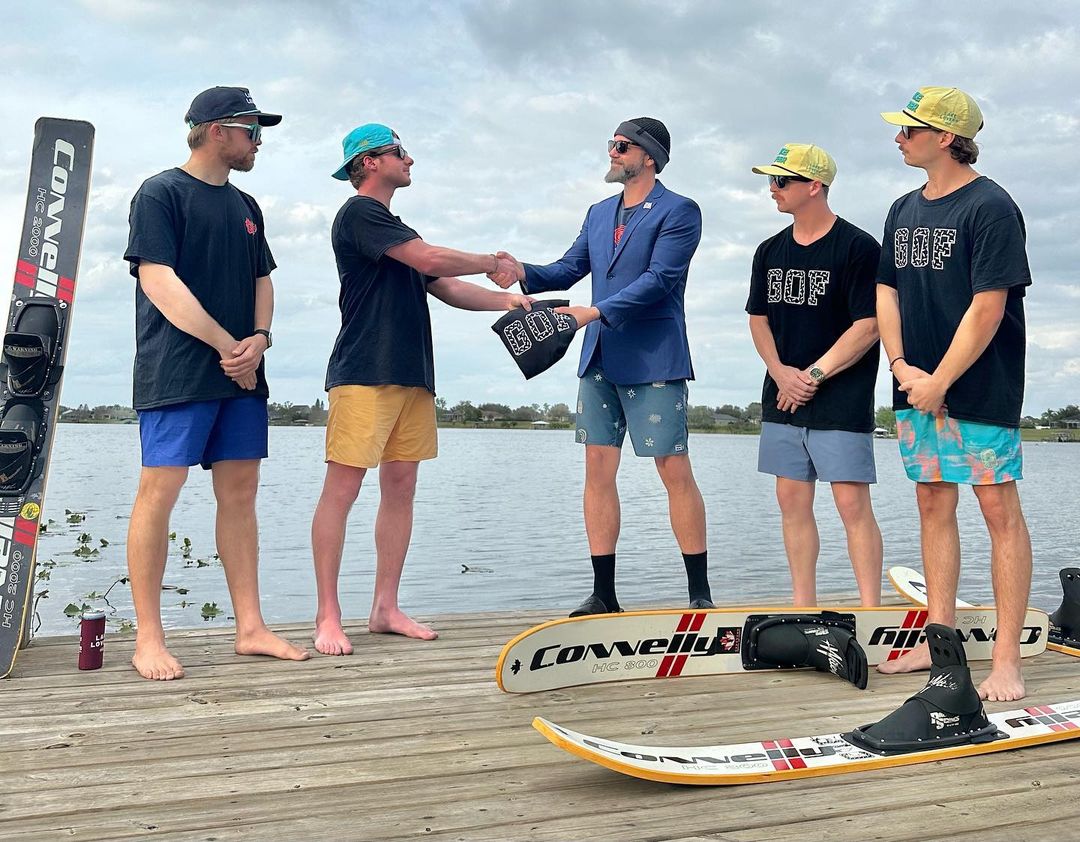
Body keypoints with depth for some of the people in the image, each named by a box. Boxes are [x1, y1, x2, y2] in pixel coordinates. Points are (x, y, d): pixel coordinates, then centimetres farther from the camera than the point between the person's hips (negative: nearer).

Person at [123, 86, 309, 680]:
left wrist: (259, 338, -3)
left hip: (241, 376, 7)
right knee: (160, 490, -6)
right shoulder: (162, 193, -3)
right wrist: (229, 346, -12)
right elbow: (158, 281, -12)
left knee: (240, 493, 6)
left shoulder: (245, 207, 19)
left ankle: (250, 629, 12)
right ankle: (147, 638, 1)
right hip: (178, 374, -7)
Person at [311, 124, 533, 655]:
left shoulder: (391, 227, 25)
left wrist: (507, 301, 8)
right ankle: (328, 617, -4)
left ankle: (386, 609, 12)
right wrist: (493, 263, -1)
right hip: (364, 375, -9)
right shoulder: (359, 213, -4)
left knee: (400, 487, 7)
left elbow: (447, 289, 21)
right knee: (342, 490, -7)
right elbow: (430, 259, -15)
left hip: (412, 377, 9)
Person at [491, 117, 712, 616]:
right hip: (599, 360, 7)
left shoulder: (678, 212, -4)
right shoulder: (598, 214, 18)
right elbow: (569, 268, 12)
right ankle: (604, 595, 11)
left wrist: (594, 312, -23)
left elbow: (659, 279, -16)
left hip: (653, 360, -7)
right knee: (598, 470, 4)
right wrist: (524, 274, -7)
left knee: (675, 473, -3)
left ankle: (700, 594, 7)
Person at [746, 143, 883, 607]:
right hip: (782, 396, 6)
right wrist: (781, 372, -3)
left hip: (842, 401, -6)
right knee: (792, 501, 8)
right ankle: (803, 609, 18)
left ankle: (871, 613, 2)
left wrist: (814, 375, -13)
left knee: (852, 503, -6)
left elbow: (868, 326, -12)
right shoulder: (770, 251, 12)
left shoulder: (859, 247, -7)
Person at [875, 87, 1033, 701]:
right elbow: (887, 291, 12)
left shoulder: (990, 207, -10)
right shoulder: (904, 210, 12)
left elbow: (988, 308, -16)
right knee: (933, 505, 11)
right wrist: (903, 366, -2)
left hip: (980, 389, -7)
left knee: (1000, 508, -3)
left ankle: (1007, 660, 2)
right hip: (917, 387, 7)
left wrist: (938, 382, -15)